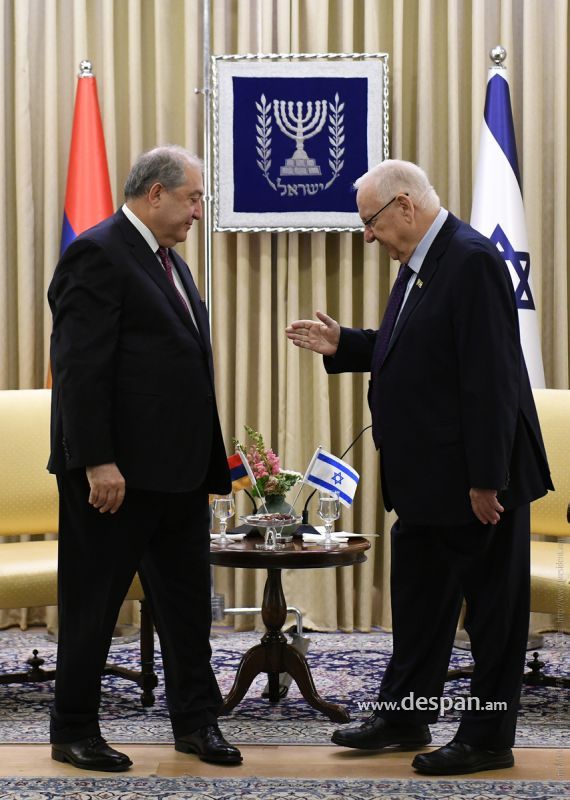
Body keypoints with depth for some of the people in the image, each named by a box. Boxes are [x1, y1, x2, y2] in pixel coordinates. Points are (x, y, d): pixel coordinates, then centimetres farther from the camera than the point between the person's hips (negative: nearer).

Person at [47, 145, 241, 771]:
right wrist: (98, 462, -23)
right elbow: (79, 368, -19)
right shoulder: (98, 254, -13)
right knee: (93, 603, 4)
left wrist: (207, 461, 16)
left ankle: (195, 720, 25)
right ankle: (73, 732, 15)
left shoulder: (168, 261, 16)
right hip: (116, 472, -9)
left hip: (176, 470, 9)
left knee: (187, 600, 14)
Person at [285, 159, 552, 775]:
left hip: (477, 474, -10)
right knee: (417, 599, 18)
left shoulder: (472, 260, -20)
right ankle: (404, 717, 31)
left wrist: (486, 479, -23)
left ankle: (488, 739, 15)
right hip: (425, 477, 10)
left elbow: (489, 375, -23)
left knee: (492, 607, 4)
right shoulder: (418, 263, 10)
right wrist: (341, 344, 6)